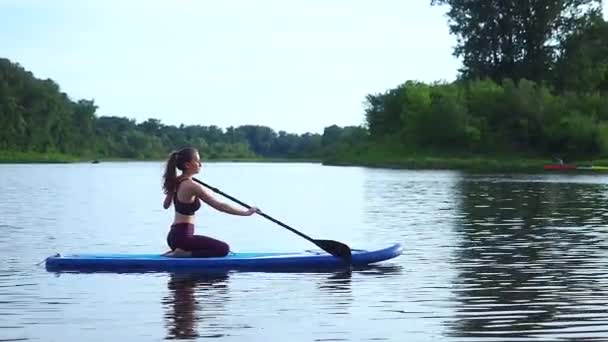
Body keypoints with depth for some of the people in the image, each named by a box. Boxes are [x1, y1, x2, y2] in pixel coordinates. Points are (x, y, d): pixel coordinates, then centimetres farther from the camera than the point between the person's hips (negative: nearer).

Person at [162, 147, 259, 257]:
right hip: (182, 237, -9)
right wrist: (247, 212, -13)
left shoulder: (176, 182, 8)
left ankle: (177, 251, 9)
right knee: (223, 249, -11)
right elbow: (219, 206, -19)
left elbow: (166, 205, 24)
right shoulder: (192, 186, -18)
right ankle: (184, 254, -12)